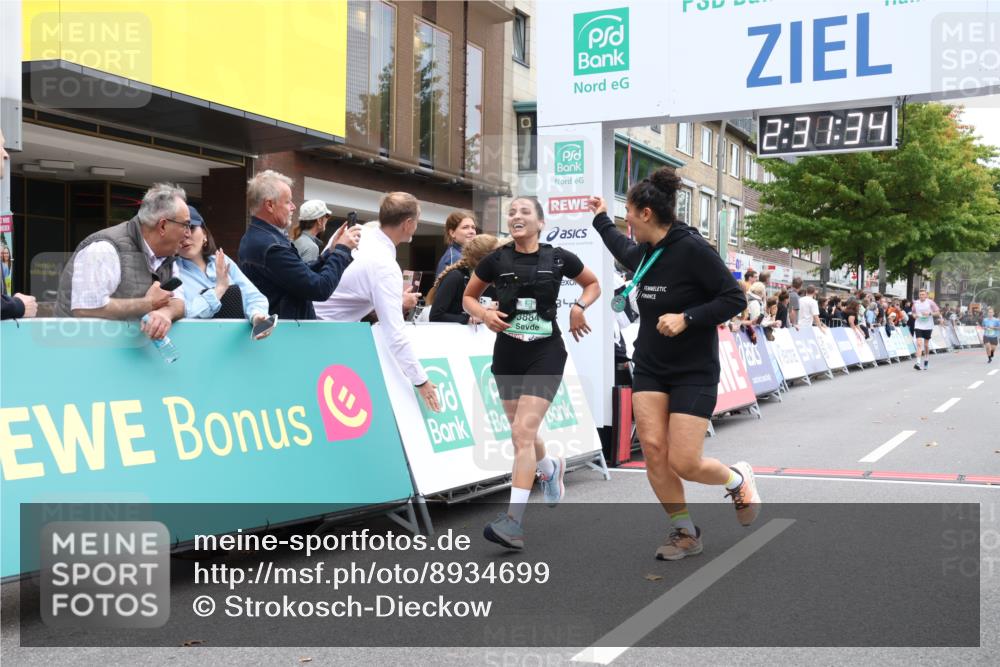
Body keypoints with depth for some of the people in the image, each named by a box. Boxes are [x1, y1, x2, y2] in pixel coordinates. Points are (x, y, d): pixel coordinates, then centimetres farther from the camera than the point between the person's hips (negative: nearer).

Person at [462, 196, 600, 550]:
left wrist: (579, 306, -5)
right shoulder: (496, 260, -1)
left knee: (523, 432, -16)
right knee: (523, 433, 15)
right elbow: (468, 297, 11)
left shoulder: (559, 258, -3)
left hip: (546, 353, -3)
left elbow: (593, 284, 14)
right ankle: (551, 469, 50)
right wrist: (485, 314, -9)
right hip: (507, 354, 3)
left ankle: (514, 521, -16)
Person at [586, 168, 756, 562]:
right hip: (649, 368, 7)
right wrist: (600, 219, 40)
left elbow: (735, 299, -18)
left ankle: (738, 479, 24)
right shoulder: (643, 253, 4)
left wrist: (687, 318, -26)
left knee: (683, 463, -9)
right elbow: (623, 250, 30)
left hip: (694, 373, -6)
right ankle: (685, 533, 12)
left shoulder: (692, 249, -18)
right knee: (653, 450, -5)